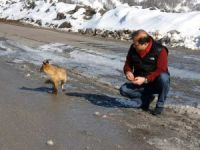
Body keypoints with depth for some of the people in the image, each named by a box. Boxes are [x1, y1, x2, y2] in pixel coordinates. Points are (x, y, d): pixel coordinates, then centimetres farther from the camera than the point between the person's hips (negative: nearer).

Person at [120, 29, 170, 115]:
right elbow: (128, 64, 4)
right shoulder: (133, 49, -7)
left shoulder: (160, 50, -20)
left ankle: (160, 105, -13)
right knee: (123, 90, -21)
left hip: (156, 83, -4)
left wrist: (145, 79, -35)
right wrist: (128, 71, -20)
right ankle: (147, 97, 6)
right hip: (140, 83, 4)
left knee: (163, 77, -38)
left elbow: (161, 71, -24)